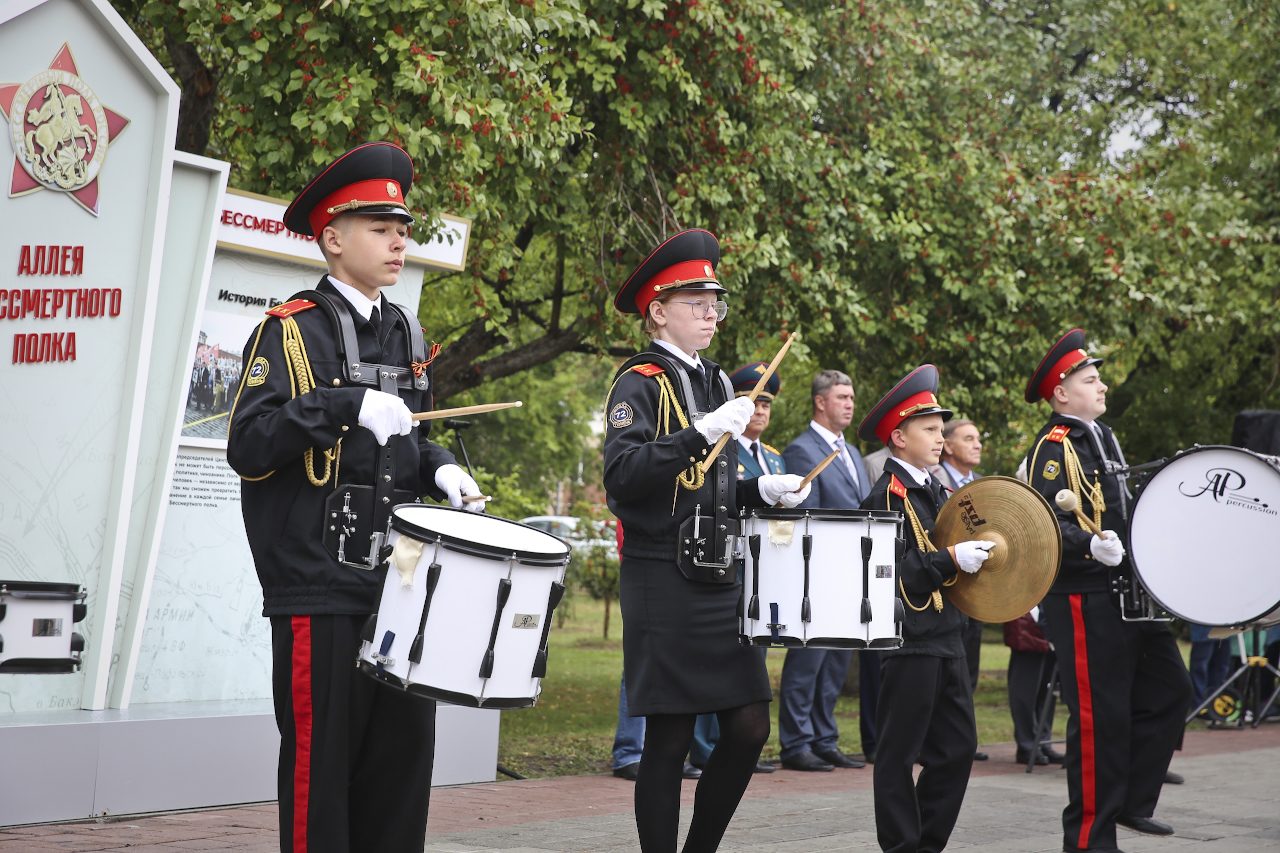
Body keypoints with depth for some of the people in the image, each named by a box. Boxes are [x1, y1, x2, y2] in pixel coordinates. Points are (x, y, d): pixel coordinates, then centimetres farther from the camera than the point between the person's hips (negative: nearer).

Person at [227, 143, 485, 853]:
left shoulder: (406, 334, 16)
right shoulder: (292, 330, -5)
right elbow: (247, 446, -14)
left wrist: (438, 470, 6)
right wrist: (349, 405, -23)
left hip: (398, 583, 7)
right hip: (321, 589, -7)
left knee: (405, 755, 8)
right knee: (322, 763, -1)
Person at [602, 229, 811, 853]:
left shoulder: (715, 382, 17)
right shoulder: (639, 384, -7)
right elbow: (622, 475, -22)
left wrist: (763, 491, 7)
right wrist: (703, 433, -28)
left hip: (721, 581, 7)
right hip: (666, 584, -7)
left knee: (749, 729, 4)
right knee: (669, 739, -3)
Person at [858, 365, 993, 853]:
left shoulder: (933, 492, 17)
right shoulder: (887, 496, -10)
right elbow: (891, 570, -19)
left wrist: (974, 554, 14)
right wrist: (950, 560, -22)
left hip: (945, 637, 9)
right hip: (908, 641, -9)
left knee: (959, 745, 9)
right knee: (900, 752, 0)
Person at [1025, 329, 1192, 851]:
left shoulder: (1102, 437, 17)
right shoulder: (1054, 447, -12)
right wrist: (1092, 546, -34)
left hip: (1128, 592, 9)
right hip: (1085, 600, -9)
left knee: (1169, 689, 11)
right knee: (1100, 716, -5)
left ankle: (1132, 802, 21)